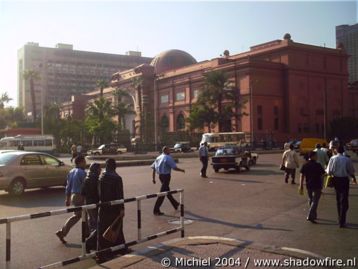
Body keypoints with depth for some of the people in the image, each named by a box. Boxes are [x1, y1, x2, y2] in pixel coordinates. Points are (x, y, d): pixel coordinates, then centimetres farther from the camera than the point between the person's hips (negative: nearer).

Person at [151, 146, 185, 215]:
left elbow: (153, 168, 7)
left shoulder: (158, 158, 8)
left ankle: (176, 205, 39)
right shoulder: (168, 158, -14)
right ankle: (156, 210, -3)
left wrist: (153, 178, 12)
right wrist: (182, 170, 2)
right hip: (166, 176, -9)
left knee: (167, 191, 20)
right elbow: (175, 168, -16)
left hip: (161, 175, 9)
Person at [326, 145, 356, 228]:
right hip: (345, 180, -2)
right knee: (344, 201, 0)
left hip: (336, 180, 2)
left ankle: (340, 219, 30)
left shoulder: (333, 158, -6)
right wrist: (354, 178, 22)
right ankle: (342, 222, -5)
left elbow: (329, 171, -8)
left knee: (338, 200, 18)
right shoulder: (347, 159, -6)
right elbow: (351, 171, 2)